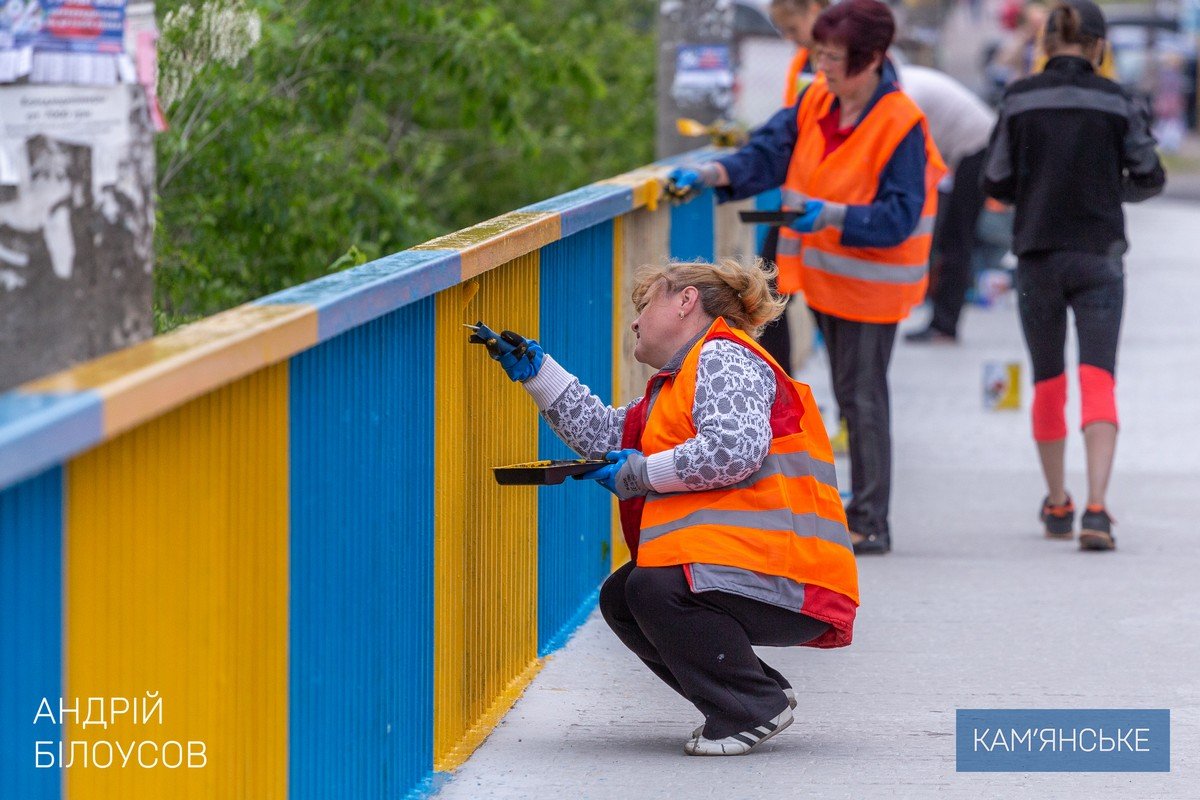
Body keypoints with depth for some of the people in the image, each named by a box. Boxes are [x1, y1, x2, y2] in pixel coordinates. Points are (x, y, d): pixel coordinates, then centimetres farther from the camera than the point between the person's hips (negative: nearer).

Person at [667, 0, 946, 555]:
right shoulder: (816, 104, 3)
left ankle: (870, 523, 4)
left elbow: (900, 216, -21)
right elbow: (768, 155, 2)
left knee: (862, 397, -3)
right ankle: (864, 515, 23)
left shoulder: (901, 125, -18)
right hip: (826, 276, 7)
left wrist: (831, 214, -33)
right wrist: (711, 174, -15)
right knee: (850, 397, 14)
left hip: (871, 280, -7)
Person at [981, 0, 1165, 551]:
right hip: (1097, 255, -1)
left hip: (1036, 253, 1)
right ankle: (1096, 509, -22)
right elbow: (1149, 178, 4)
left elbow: (996, 184, -2)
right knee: (1098, 381, -6)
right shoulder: (1114, 101, -4)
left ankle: (1057, 507, 27)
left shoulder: (1020, 99, -3)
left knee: (1047, 383, 16)